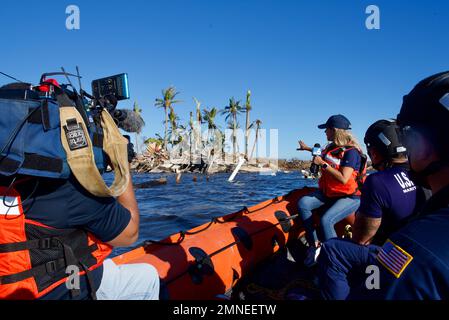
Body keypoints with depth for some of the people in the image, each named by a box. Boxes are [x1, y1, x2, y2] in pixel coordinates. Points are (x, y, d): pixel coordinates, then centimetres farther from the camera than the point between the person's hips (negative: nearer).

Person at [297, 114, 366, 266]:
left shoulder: (351, 152, -18)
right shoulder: (332, 146, 7)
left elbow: (343, 179, -29)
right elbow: (323, 154, 33)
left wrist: (323, 164, -24)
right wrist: (307, 148, 42)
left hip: (350, 197, -8)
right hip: (329, 193, 8)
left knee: (326, 221, -31)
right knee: (303, 203, -14)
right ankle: (314, 245, -10)